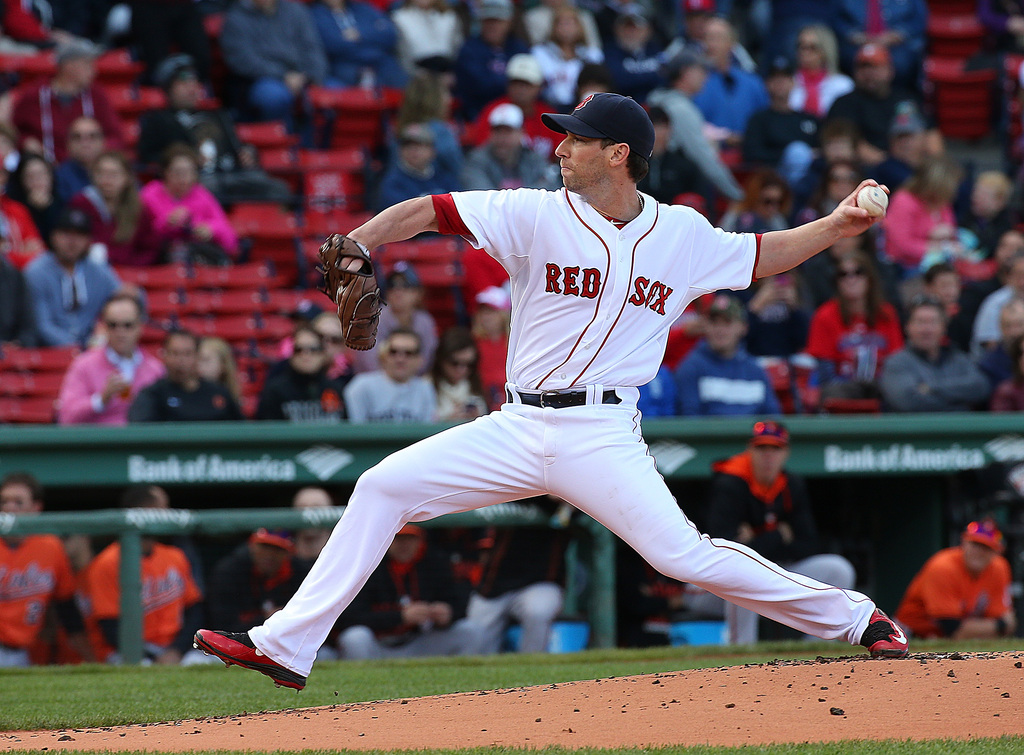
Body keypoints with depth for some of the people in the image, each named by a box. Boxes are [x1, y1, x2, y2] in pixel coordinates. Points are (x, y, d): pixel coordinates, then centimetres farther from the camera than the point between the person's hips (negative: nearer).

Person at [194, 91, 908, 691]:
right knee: (382, 488, -7)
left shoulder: (681, 234, 3)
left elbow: (761, 256, 18)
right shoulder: (540, 215, -1)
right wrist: (353, 245, -23)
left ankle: (856, 617, -1)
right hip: (519, 430, 2)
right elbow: (428, 212, -8)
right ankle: (286, 647, -4)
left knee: (682, 553, -16)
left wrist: (838, 225, 4)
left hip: (602, 436, -2)